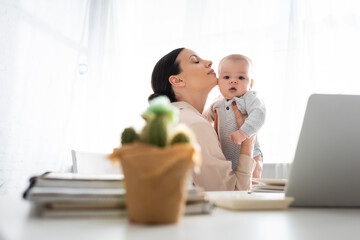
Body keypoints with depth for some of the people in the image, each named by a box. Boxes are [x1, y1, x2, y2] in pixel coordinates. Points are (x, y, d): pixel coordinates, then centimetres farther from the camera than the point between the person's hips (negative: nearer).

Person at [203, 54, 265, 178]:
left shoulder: (249, 98, -10)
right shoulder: (218, 104, 8)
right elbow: (207, 116, 32)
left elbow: (258, 114, -31)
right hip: (223, 157, 5)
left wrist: (244, 131, -43)